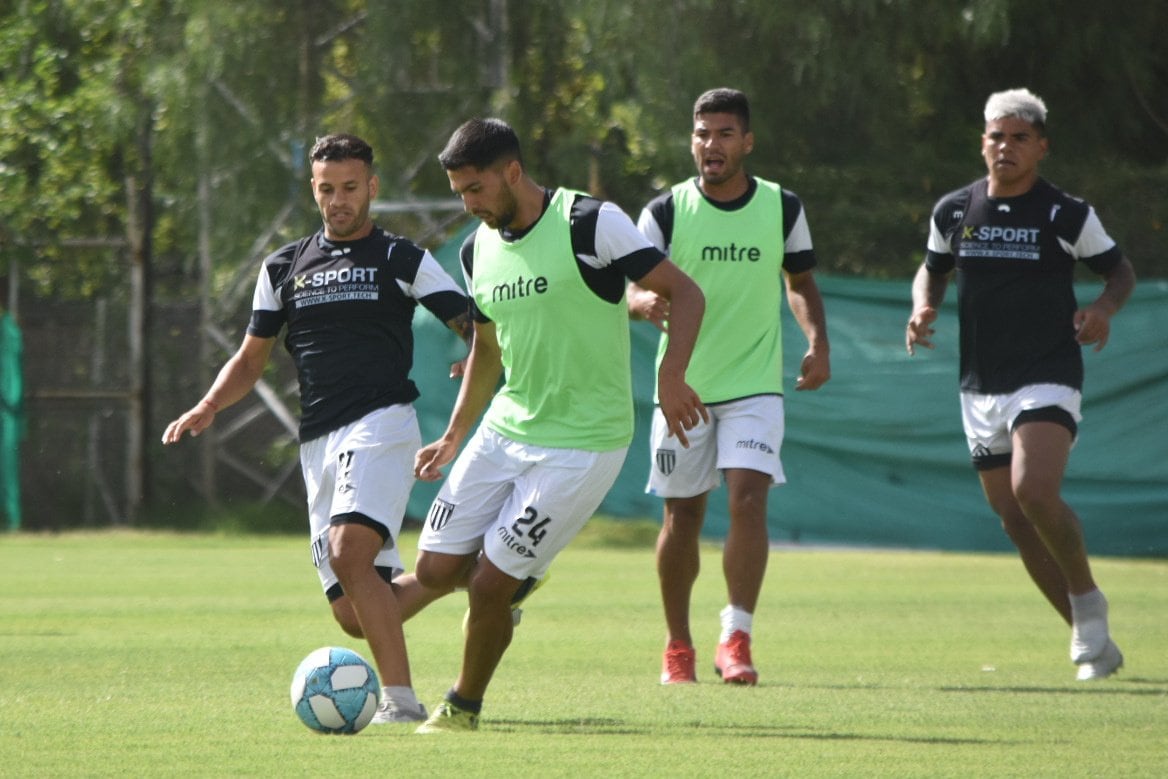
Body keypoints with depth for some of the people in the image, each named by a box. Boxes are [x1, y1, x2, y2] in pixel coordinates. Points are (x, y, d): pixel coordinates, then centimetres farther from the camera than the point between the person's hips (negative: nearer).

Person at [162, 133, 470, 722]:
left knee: (350, 552, -30)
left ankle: (400, 700, -29)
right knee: (354, 617, 2)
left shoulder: (402, 260, 5)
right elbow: (251, 359, 21)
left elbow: (473, 326, 0)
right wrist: (209, 406, 3)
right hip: (318, 443, 5)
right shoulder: (285, 268, 17)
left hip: (381, 424, -5)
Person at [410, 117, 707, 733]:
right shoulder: (477, 249, 7)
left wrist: (671, 375, -29)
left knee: (487, 585, -8)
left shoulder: (589, 223, -15)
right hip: (504, 429, 7)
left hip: (582, 444, -7)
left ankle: (464, 707, 15)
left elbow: (684, 293, -14)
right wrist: (454, 438, 19)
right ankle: (516, 580, 32)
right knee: (436, 570, 0)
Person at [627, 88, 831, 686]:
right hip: (682, 386, 0)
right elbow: (633, 289, -8)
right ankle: (678, 648, 20)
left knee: (748, 498, -18)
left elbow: (800, 282, 16)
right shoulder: (666, 211, -3)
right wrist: (647, 301, -32)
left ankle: (736, 639, -16)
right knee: (682, 515, 6)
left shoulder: (783, 207, 2)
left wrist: (818, 343, 1)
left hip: (754, 384, 0)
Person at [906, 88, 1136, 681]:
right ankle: (1092, 640, 14)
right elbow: (932, 270, 22)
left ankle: (1088, 602, -4)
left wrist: (1103, 308, -13)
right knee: (1014, 519, 4)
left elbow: (1121, 270, 7)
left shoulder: (1066, 215, -4)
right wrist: (923, 309, 2)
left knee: (1033, 491, -26)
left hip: (1047, 380, -5)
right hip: (980, 387, 5)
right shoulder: (953, 211, 7)